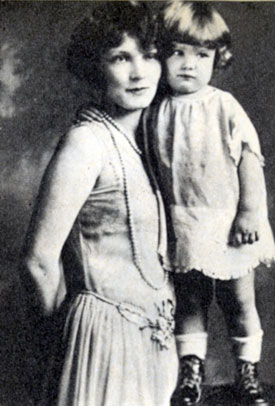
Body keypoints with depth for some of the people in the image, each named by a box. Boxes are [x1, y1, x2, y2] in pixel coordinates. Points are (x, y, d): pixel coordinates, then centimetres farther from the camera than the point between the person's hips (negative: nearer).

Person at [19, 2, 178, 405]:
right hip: (109, 336, -8)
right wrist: (64, 320, -5)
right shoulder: (88, 142, -18)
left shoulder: (138, 137, 7)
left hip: (149, 335, 8)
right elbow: (39, 259, -19)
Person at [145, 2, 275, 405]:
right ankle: (191, 372, 28)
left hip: (228, 224, -2)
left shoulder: (224, 106, -9)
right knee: (189, 301, 13)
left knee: (239, 302, 10)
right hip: (183, 227, 2)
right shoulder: (156, 113, -2)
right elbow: (152, 169, 6)